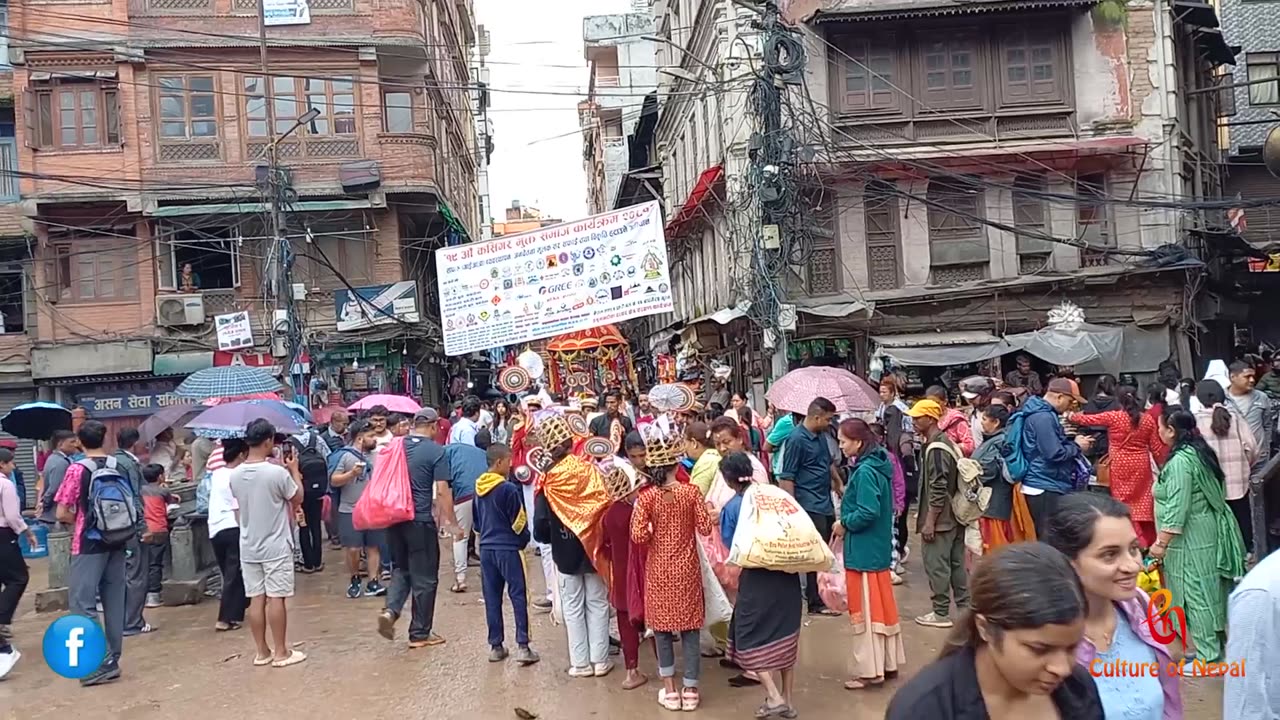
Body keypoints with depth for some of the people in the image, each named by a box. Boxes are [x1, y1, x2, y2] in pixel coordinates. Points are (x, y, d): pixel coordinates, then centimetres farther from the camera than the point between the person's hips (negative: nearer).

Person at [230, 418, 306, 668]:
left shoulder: (235, 475, -1)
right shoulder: (277, 472, -18)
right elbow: (298, 498, -4)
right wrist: (294, 470, 9)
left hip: (248, 548, 5)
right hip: (276, 546, -5)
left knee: (256, 599, 9)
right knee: (276, 598, 1)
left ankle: (262, 652, 18)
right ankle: (281, 652, 8)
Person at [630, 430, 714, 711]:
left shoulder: (646, 496, -13)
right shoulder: (691, 491, -11)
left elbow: (638, 536, -17)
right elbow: (705, 528, -8)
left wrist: (654, 532, 3)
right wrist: (707, 511, 10)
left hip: (658, 568, 0)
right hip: (686, 568, 0)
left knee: (662, 627, 13)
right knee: (689, 628, 10)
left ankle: (670, 691, 18)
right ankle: (690, 691, 15)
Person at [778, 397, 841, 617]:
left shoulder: (820, 435, 9)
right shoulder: (797, 440, -17)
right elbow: (786, 478, -17)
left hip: (825, 504, 9)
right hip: (810, 506, -9)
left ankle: (820, 592, 28)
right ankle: (816, 603, 8)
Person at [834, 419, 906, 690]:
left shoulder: (865, 471, -20)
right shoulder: (877, 466, 8)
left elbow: (868, 512, -26)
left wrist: (844, 523, -12)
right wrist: (848, 509, 7)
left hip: (864, 549, -9)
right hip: (879, 546, 9)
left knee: (865, 609, 0)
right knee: (882, 604, 16)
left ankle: (870, 670, 9)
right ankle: (888, 663, 26)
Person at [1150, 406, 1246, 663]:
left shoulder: (1180, 461, -23)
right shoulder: (1198, 451, 7)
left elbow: (1177, 508, -25)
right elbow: (1214, 493, 18)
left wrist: (1161, 542, -20)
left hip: (1190, 537, -10)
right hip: (1204, 531, 10)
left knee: (1195, 592, -1)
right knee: (1206, 589, 18)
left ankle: (1207, 654, 8)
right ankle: (1213, 644, 29)